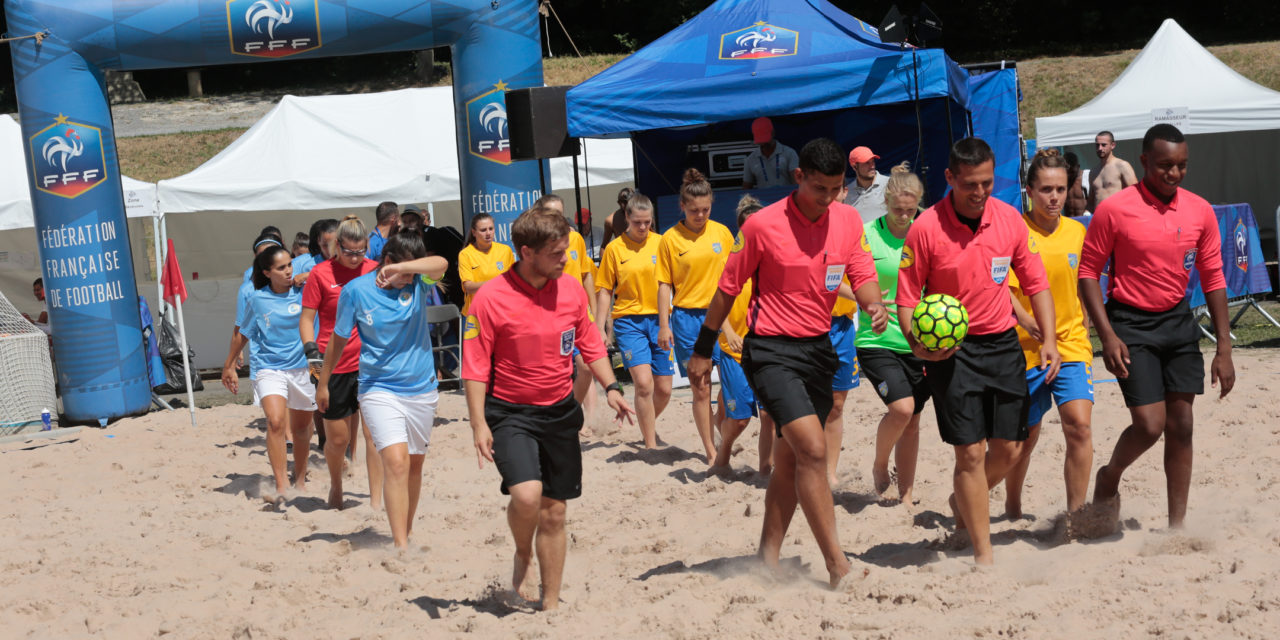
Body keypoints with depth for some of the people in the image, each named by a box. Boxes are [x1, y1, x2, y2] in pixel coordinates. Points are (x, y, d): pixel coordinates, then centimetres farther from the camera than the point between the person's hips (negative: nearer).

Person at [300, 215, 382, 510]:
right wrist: (312, 353, -15)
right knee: (337, 438, 9)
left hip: (370, 363, 1)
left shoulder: (375, 270, 3)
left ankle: (376, 499, 0)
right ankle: (336, 486, 38)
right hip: (334, 366, -1)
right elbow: (307, 319, -1)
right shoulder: (321, 274, -4)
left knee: (373, 431, -8)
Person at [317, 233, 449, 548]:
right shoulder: (356, 291, -7)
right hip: (379, 389, -3)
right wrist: (323, 383, 15)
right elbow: (338, 339, 6)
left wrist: (400, 269, -41)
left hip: (421, 389, 3)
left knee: (415, 464, 12)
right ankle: (401, 547, -21)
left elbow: (441, 264, -27)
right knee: (396, 461, -18)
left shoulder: (417, 282, -4)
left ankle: (405, 533, 30)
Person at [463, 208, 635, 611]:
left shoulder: (571, 288, 0)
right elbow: (475, 367, -10)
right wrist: (479, 424, -15)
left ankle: (551, 605, 22)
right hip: (510, 413, -4)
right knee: (526, 494, -25)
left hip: (560, 412, 4)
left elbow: (590, 345, 14)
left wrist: (610, 388, 1)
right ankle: (523, 555, 8)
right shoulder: (491, 298, -13)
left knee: (554, 513, 8)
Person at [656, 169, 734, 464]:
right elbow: (665, 284, 1)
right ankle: (710, 451, 8)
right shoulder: (671, 238, -1)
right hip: (688, 317, -2)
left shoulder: (722, 233, 5)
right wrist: (664, 325, -3)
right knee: (701, 388, 2)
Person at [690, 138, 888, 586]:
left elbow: (862, 274, 7)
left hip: (819, 347, 6)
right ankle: (837, 565, -16)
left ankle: (769, 558, 24)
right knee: (813, 450, -18)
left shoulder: (848, 220, 2)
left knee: (790, 461, 12)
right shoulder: (763, 225, -12)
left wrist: (875, 305, -17)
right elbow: (728, 288, -2)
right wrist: (703, 349, 5)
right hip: (771, 351, -6)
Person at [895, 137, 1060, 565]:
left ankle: (964, 504, 37)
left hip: (1003, 343, 4)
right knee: (971, 452, -6)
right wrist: (917, 344, -22)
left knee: (1009, 448, 7)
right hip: (951, 349, -4)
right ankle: (984, 556, 2)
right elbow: (907, 297, -6)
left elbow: (1035, 283, 10)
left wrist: (1049, 339, 1)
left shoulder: (1010, 220, -1)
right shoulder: (926, 228, -12)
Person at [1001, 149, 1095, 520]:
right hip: (1027, 348, -3)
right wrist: (1027, 321, -31)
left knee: (1079, 426, -15)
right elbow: (1004, 288, -16)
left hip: (1071, 344, 3)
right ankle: (1012, 509, 35)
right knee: (1026, 435, 10)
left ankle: (1076, 514, -9)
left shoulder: (1077, 232, 5)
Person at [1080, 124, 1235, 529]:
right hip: (1131, 324, -4)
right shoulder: (1115, 210, -12)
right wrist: (1107, 336, -16)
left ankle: (1178, 525, 14)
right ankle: (1109, 477, 20)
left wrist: (1223, 348, 4)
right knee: (1150, 424, -11)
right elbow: (1088, 271, -7)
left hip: (1178, 321, 5)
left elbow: (1213, 278, 7)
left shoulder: (1200, 211, 1)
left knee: (1181, 427, 5)